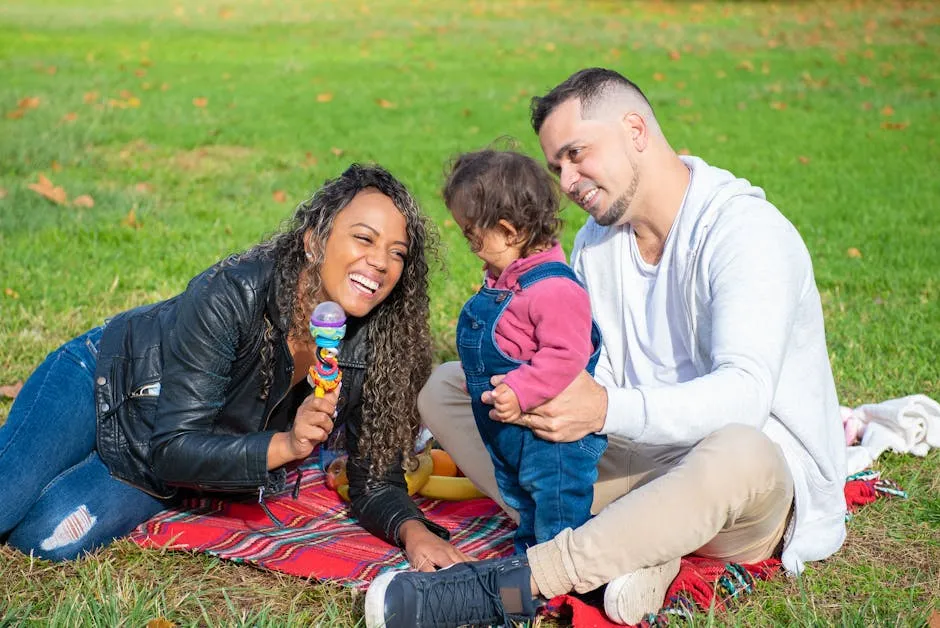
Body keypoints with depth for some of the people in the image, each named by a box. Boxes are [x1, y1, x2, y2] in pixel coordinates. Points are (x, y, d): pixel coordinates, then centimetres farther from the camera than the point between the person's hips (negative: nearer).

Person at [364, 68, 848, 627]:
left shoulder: (745, 230, -16)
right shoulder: (597, 241, 9)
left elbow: (745, 392, -29)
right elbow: (579, 376, 5)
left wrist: (609, 410, -43)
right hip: (637, 460, 7)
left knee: (739, 453, -44)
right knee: (445, 387, -1)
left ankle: (514, 583, -34)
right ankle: (632, 549, -20)